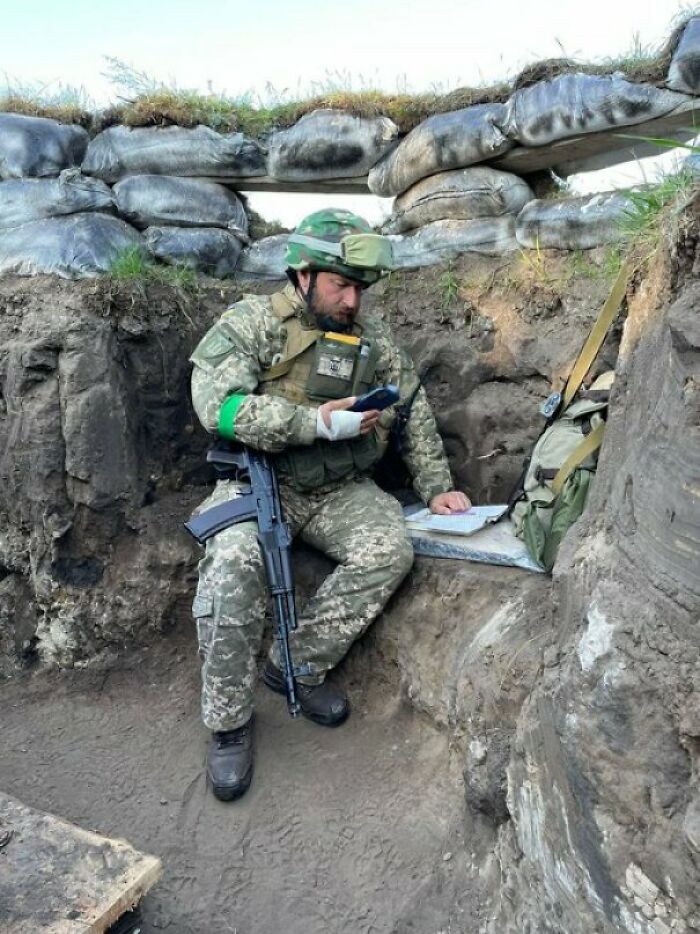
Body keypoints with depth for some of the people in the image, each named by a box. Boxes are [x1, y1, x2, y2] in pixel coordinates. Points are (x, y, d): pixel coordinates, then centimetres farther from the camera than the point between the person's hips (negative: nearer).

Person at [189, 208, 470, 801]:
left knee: (391, 550, -24)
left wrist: (436, 486, 4)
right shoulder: (252, 321, -5)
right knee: (234, 563, -32)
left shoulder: (370, 335, 9)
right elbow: (218, 403, -20)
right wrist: (318, 422, -22)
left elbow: (414, 411, 13)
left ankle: (298, 664, -6)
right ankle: (229, 721, -11)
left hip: (342, 489, 4)